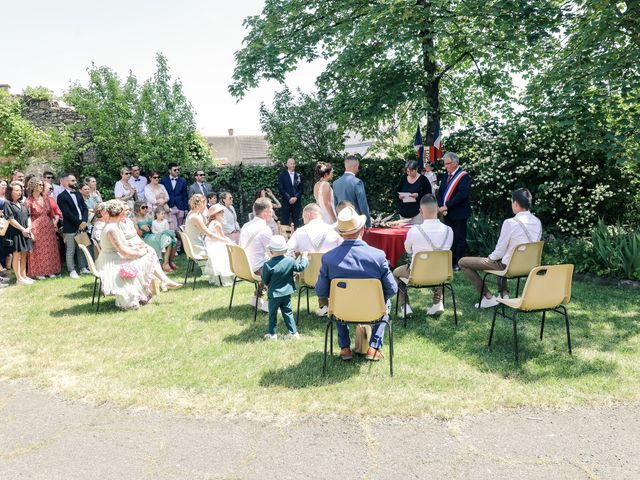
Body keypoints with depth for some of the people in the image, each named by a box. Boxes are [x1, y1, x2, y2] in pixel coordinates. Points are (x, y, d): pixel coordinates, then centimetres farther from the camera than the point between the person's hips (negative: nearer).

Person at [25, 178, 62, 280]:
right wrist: (30, 230, -17)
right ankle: (39, 272, 9)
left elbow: (52, 213, 16)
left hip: (49, 227, 5)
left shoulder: (46, 199, 9)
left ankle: (50, 270, 18)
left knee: (50, 250, 8)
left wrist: (54, 222, 4)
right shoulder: (29, 201, -6)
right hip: (37, 228, -5)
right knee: (38, 250, 0)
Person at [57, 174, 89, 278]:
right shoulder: (62, 197, -6)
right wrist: (79, 223, -13)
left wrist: (84, 221, -6)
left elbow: (85, 208, 10)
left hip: (82, 226, 6)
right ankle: (72, 271, 7)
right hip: (70, 228, -6)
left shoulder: (78, 194, 16)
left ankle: (83, 268, 20)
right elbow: (67, 213, -13)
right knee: (71, 251, 1)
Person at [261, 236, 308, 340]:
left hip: (274, 294, -4)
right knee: (288, 313, 15)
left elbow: (265, 281, -10)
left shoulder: (268, 265, -19)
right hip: (287, 293, 4)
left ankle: (272, 334, 19)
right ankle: (294, 333, 16)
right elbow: (301, 267, 7)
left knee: (272, 314, 12)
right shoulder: (290, 261, -10)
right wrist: (304, 257, 22)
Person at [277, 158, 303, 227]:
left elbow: (301, 189, 8)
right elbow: (280, 189, -3)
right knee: (285, 221, -3)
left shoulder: (298, 175, 11)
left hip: (296, 201, 2)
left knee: (296, 221, 1)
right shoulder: (282, 175, 4)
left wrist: (296, 197, -8)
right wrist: (289, 198, -11)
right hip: (286, 201, -2)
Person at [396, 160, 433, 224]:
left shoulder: (423, 179, -2)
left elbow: (429, 194, -4)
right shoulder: (403, 178, 10)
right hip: (404, 211, 4)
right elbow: (396, 191, 14)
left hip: (417, 211, -4)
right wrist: (399, 196, -9)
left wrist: (418, 195, -20)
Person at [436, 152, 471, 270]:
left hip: (459, 214, -7)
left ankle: (459, 263, 7)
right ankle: (450, 262, 17)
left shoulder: (464, 176, -10)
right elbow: (440, 192, 13)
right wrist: (440, 207, -4)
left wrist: (447, 206, -19)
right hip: (447, 213, 7)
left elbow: (462, 194, -20)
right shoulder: (446, 176, 13)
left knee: (459, 238, 0)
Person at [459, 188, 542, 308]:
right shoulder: (537, 222, -1)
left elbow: (500, 251, -17)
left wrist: (490, 258, 5)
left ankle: (488, 297, 1)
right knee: (502, 259, 41)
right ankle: (504, 294, 29)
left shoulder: (510, 223, -24)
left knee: (463, 262, -1)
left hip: (510, 266, -8)